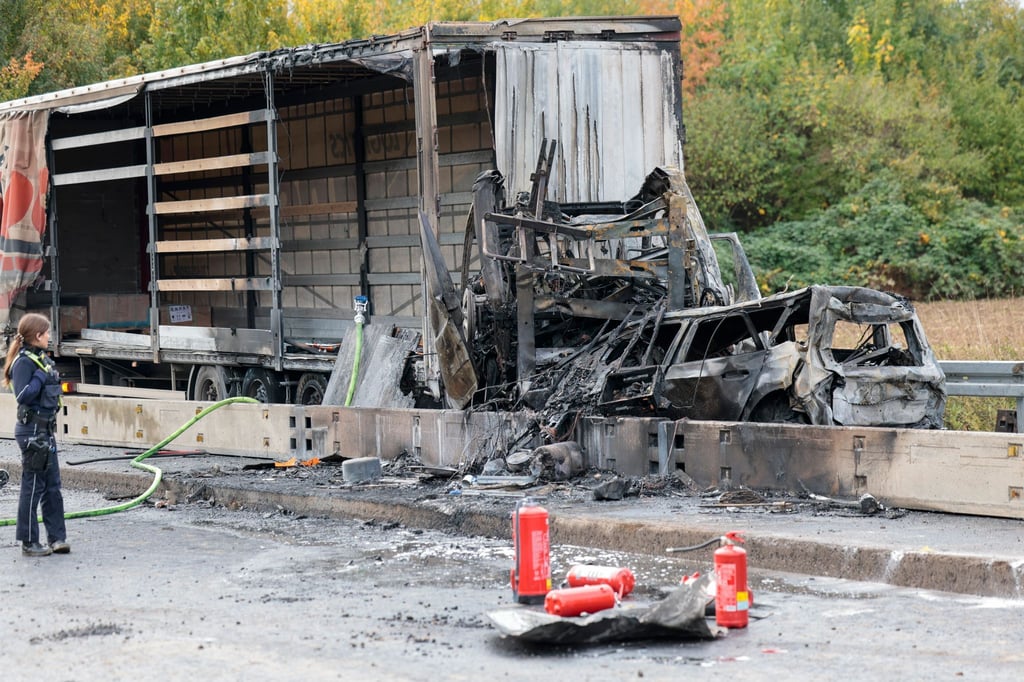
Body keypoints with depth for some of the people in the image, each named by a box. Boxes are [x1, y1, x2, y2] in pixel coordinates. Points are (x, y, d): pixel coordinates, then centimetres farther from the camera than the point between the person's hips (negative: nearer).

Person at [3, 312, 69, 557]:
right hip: (33, 430, -9)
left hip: (45, 430, 9)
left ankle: (56, 537, 19)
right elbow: (23, 395, -24)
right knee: (33, 486, -1)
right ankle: (29, 543, 7)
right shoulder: (24, 361, -15)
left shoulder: (42, 359, 11)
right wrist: (41, 376, -22)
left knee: (52, 486, 12)